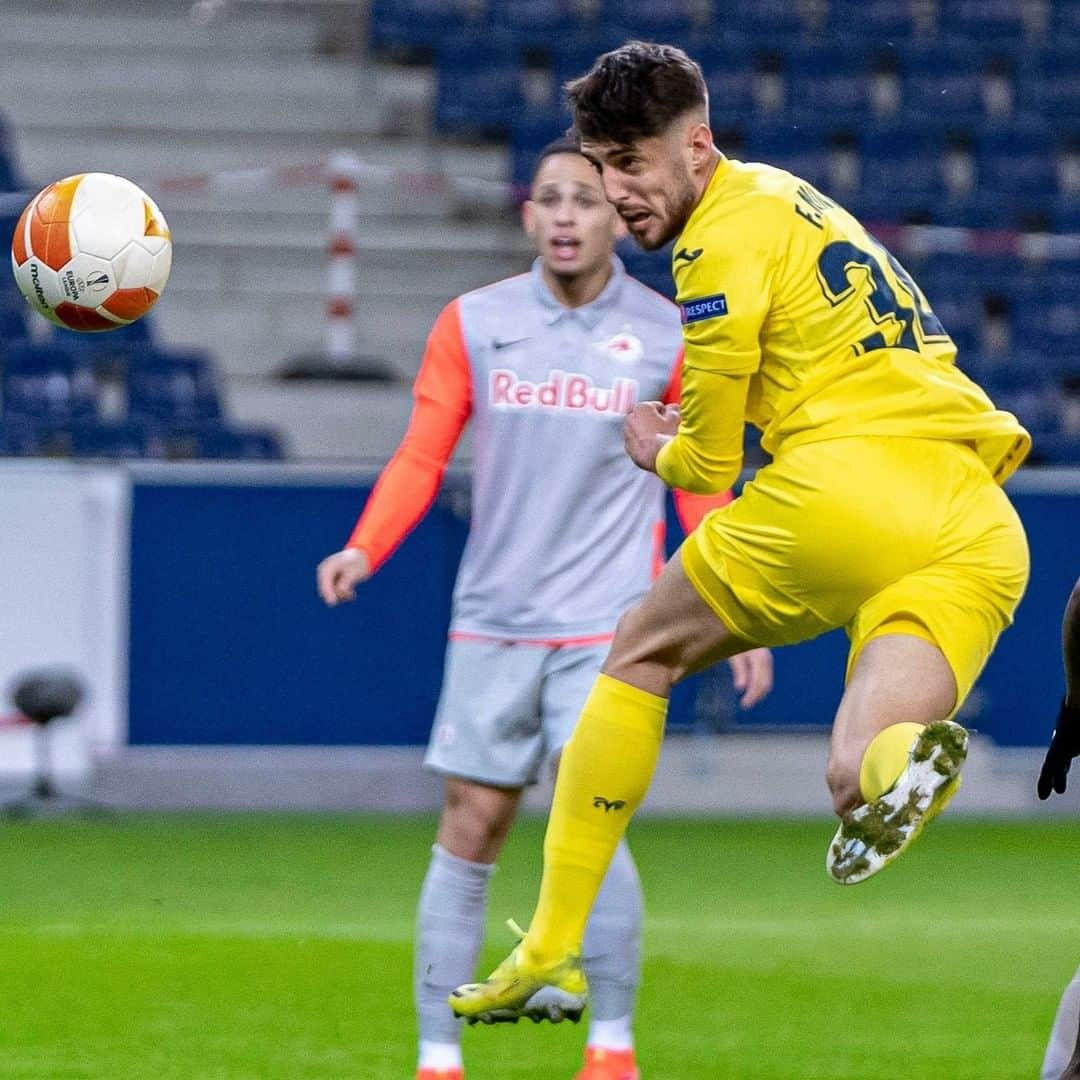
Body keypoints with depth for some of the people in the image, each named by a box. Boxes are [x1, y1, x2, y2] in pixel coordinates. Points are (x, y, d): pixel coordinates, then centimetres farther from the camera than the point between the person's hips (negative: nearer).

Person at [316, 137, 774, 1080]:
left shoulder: (667, 337, 2)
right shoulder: (472, 324, 3)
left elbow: (701, 487, 9)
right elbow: (422, 456, 4)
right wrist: (364, 550, -12)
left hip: (608, 624, -2)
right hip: (494, 617, 2)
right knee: (471, 827, 1)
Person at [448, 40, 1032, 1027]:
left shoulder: (725, 235, -1)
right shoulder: (796, 200, 25)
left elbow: (708, 460, 6)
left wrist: (658, 453, 27)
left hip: (844, 488, -7)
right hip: (984, 534, 7)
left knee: (640, 659, 16)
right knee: (861, 789, -2)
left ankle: (553, 954, 13)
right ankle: (904, 751, -41)